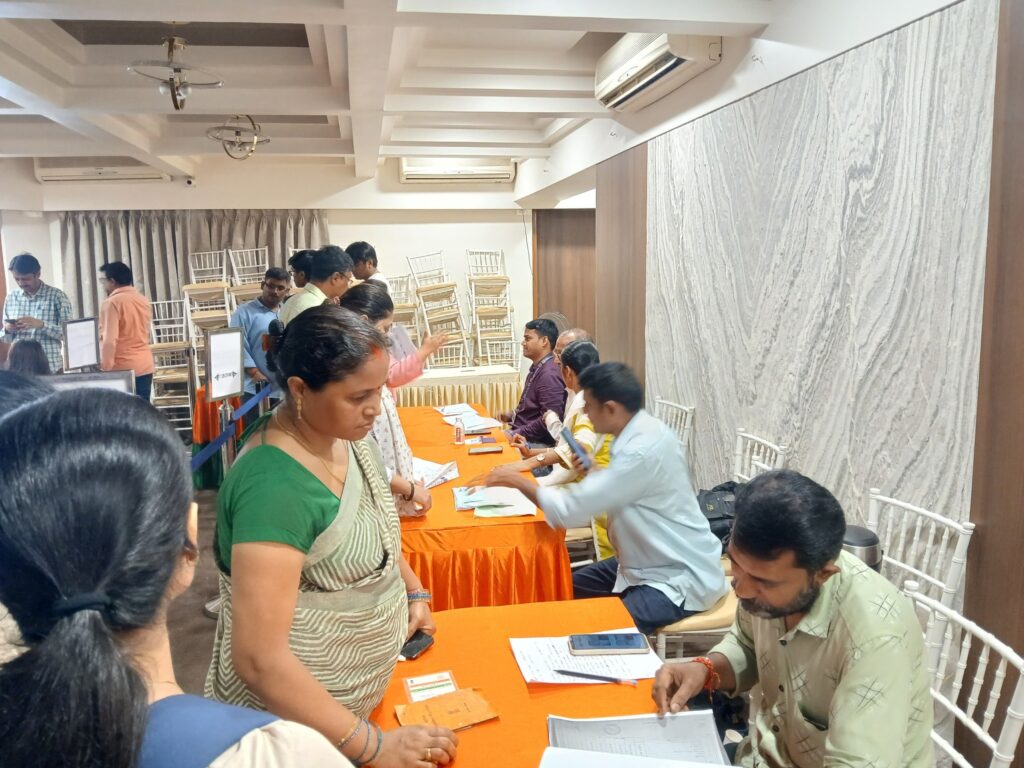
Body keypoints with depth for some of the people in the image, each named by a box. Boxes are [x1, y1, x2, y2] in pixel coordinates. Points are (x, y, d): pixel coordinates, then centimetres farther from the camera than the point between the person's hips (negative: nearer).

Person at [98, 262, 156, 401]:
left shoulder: (111, 303, -11)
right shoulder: (144, 300, 11)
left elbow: (109, 340, -18)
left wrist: (106, 367, -13)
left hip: (122, 368, -6)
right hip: (145, 365, 7)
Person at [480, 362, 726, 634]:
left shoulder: (643, 449, -30)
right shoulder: (643, 431, 0)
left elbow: (570, 511, -28)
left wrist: (518, 481, -14)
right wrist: (593, 472, -3)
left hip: (680, 578, -9)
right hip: (651, 562, 9)